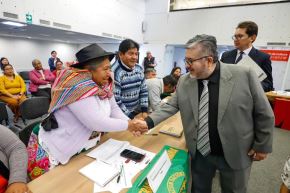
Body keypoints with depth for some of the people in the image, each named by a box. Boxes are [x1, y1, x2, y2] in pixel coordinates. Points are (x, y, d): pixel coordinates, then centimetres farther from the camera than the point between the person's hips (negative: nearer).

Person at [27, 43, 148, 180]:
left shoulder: (104, 85, -3)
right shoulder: (77, 87, -31)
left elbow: (114, 108, 1)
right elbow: (97, 122, -34)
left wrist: (130, 122, -17)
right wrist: (129, 125, -24)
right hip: (51, 152, -7)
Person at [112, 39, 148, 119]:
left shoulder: (139, 69, 2)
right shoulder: (115, 72, -18)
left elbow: (144, 91, 8)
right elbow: (115, 101, -19)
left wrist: (144, 111, 0)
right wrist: (131, 117, -14)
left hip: (137, 112, 6)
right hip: (122, 116, -5)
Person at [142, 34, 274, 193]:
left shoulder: (244, 75, -17)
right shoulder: (184, 81, -7)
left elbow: (264, 113, -8)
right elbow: (170, 106, -2)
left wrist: (261, 146, -2)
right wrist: (149, 122, -16)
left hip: (235, 154, -2)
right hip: (199, 152, 3)